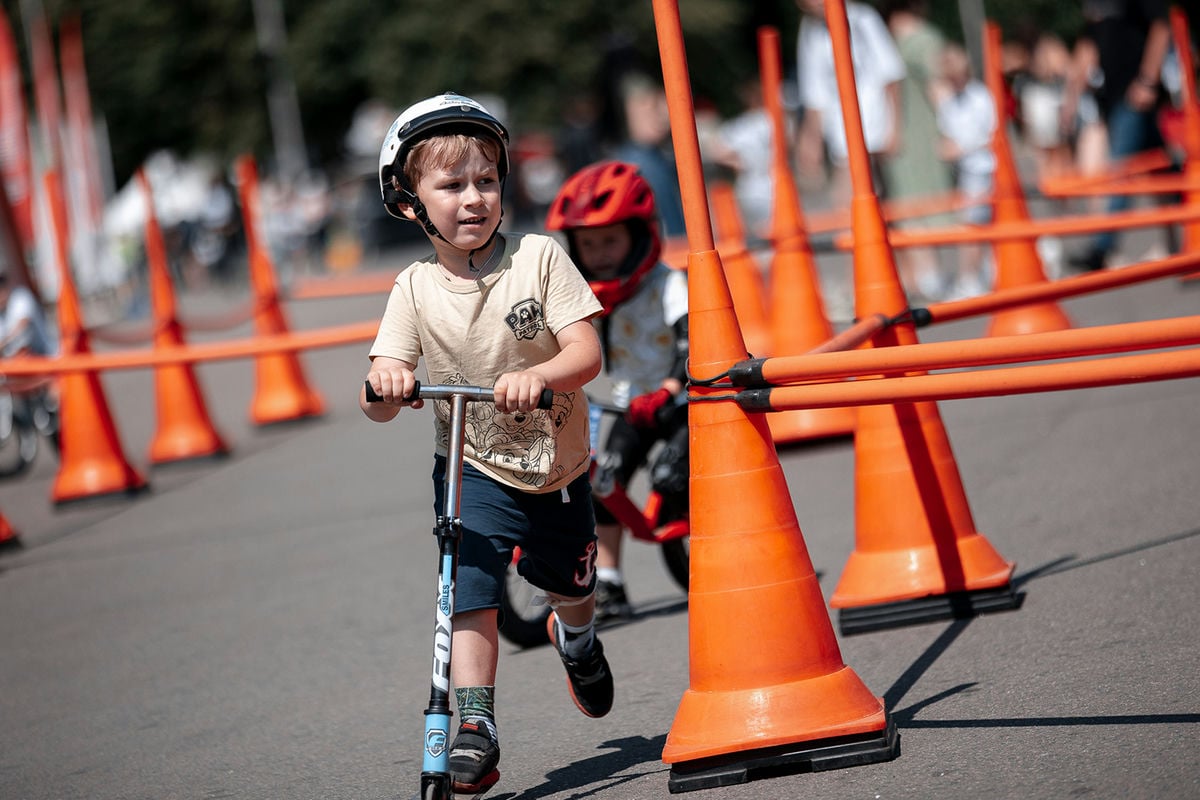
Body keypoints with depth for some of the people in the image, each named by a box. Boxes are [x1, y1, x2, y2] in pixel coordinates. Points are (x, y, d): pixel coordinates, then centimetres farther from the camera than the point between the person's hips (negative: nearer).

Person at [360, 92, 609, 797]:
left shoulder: (538, 257, -14)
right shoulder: (416, 289, -10)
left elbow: (587, 352, -21)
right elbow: (381, 405, -14)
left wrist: (538, 375, -42)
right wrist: (386, 385, -39)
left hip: (557, 465, 1)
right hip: (474, 472, -1)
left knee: (572, 584, 20)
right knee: (471, 588, -19)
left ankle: (577, 637, 56)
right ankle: (476, 726, -12)